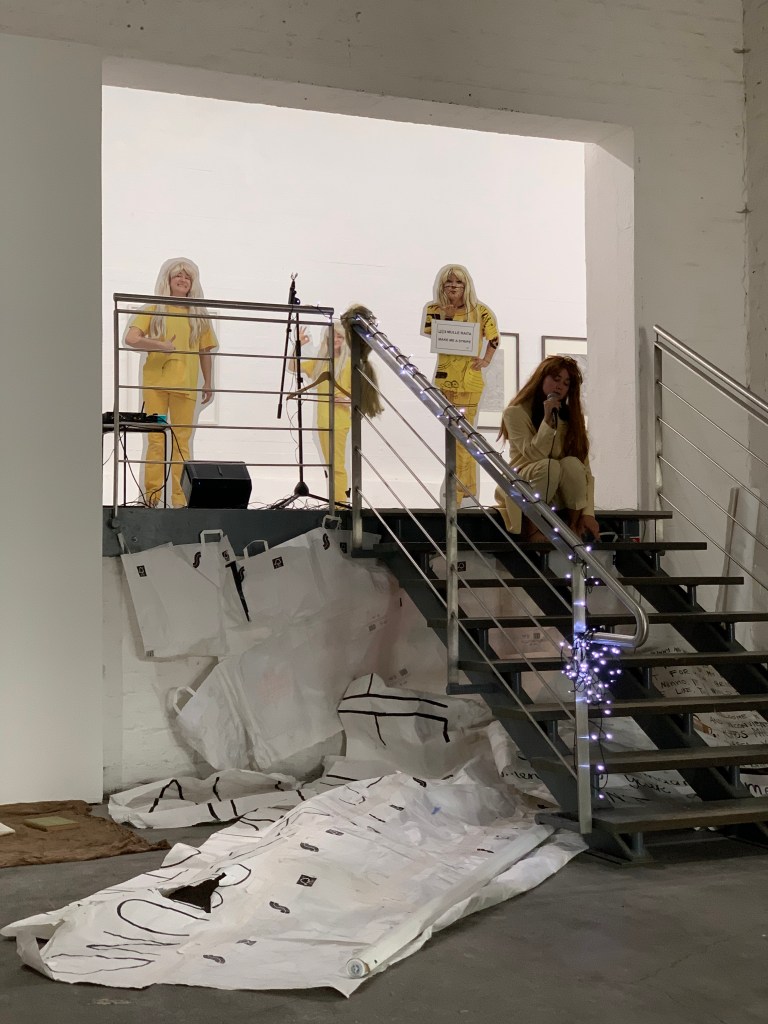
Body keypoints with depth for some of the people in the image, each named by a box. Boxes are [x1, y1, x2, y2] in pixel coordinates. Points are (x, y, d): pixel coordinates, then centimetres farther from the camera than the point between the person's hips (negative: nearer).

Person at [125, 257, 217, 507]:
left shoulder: (198, 315, 14)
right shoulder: (154, 310, 8)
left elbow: (204, 351, 16)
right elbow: (131, 338, -4)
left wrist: (208, 382, 13)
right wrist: (161, 345, -14)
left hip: (186, 383, 1)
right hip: (156, 382, -1)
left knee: (182, 440, 0)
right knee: (156, 440, -1)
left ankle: (179, 496, 1)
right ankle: (152, 493, 1)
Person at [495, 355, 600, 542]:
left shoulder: (571, 416, 4)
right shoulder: (516, 412, -6)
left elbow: (584, 469, -6)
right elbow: (534, 456, -19)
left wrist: (588, 512, -17)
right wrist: (548, 420, -26)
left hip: (561, 498, 3)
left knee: (572, 463, -27)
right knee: (549, 466, -32)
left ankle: (575, 528, -18)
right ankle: (532, 529, -18)